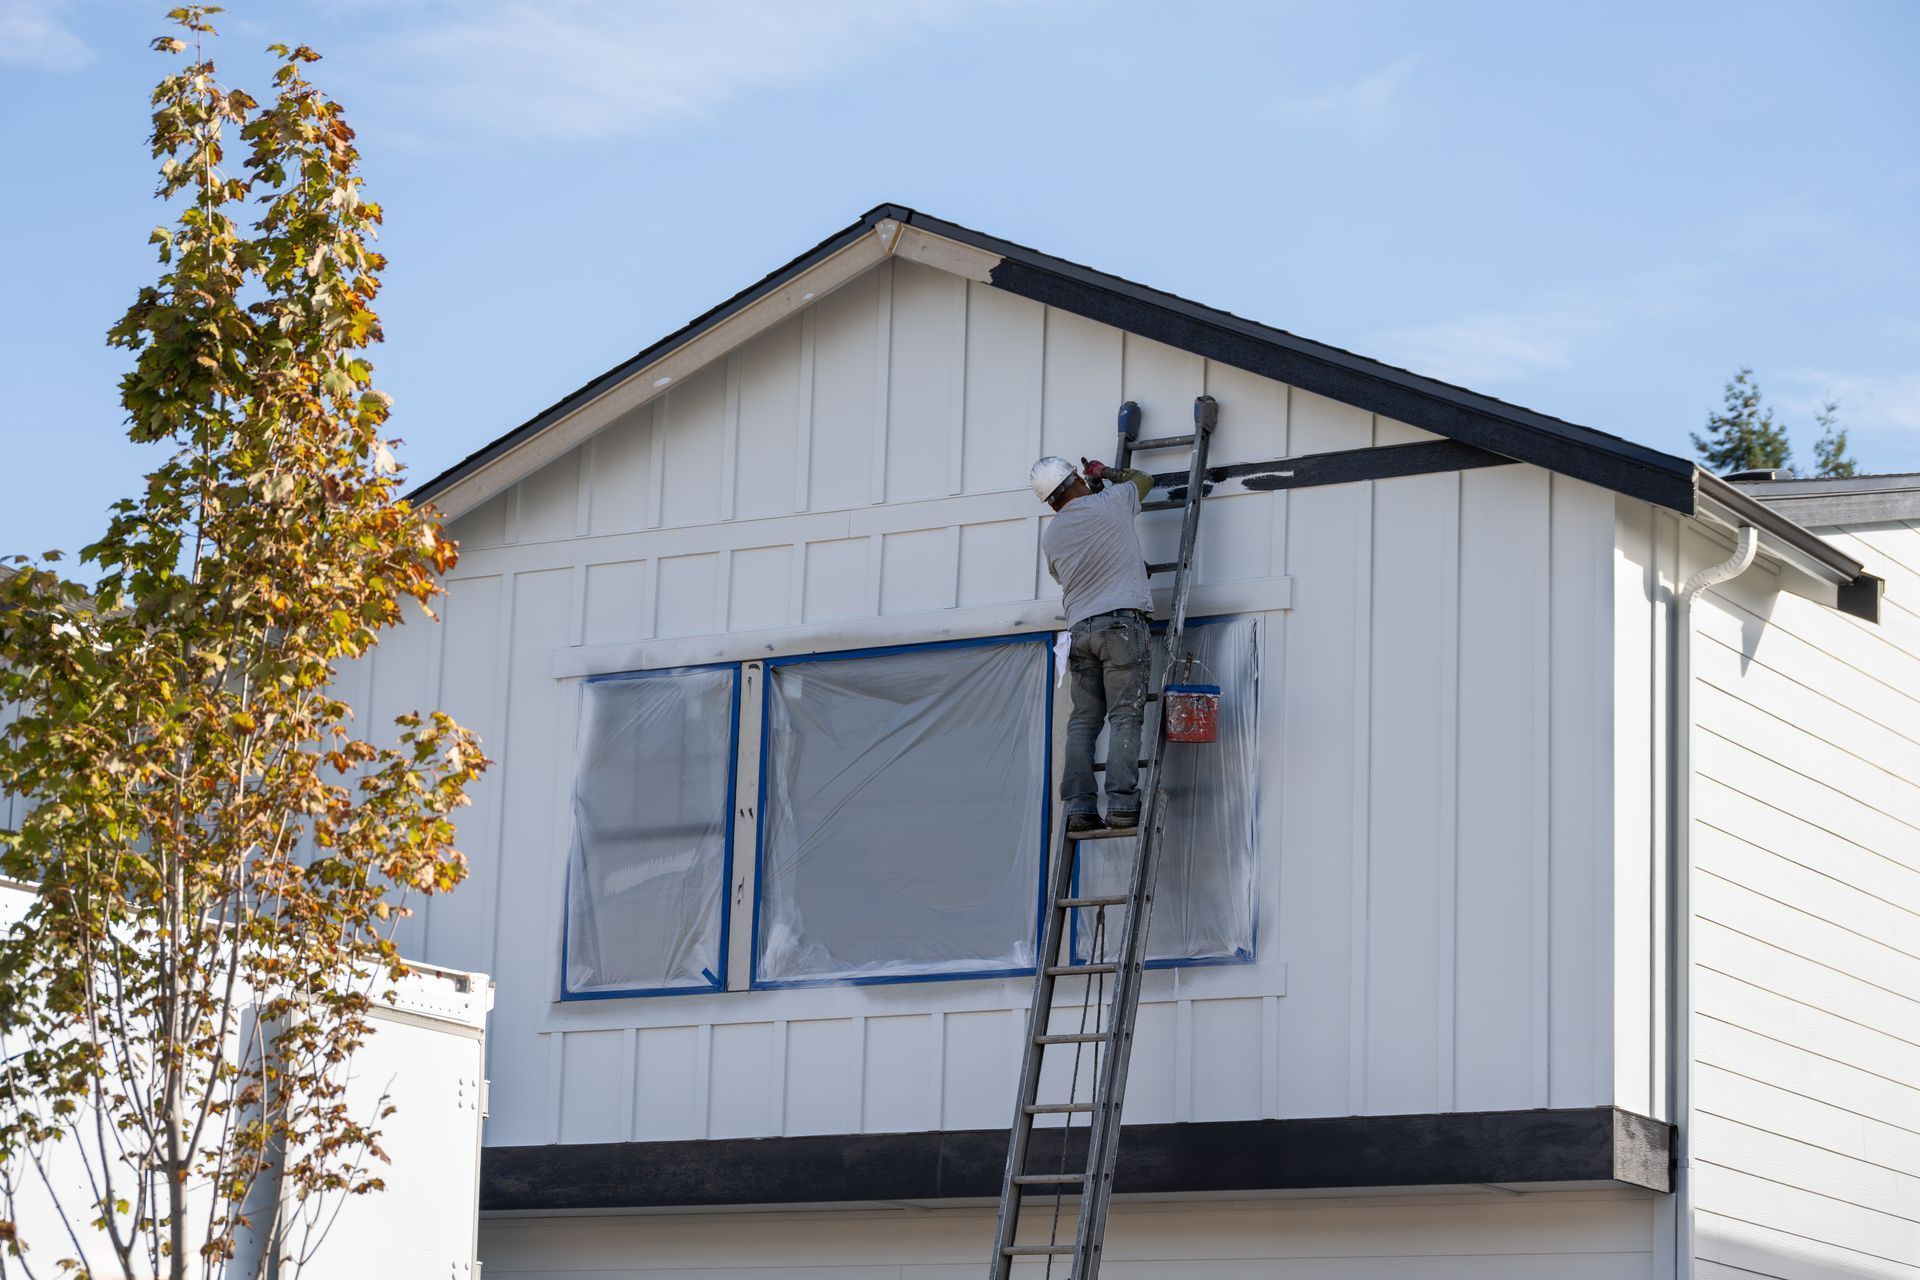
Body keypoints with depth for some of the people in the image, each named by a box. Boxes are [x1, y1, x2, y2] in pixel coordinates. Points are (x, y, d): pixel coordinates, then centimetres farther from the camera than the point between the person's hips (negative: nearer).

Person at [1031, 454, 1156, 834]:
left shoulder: (1051, 535, 15)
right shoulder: (1110, 502, 5)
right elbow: (1143, 479, 25)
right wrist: (1107, 472, 41)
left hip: (1080, 628, 4)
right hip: (1122, 622, -4)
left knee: (1084, 720, 4)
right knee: (1124, 716, -9)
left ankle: (1079, 806, -6)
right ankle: (1121, 803, -18)